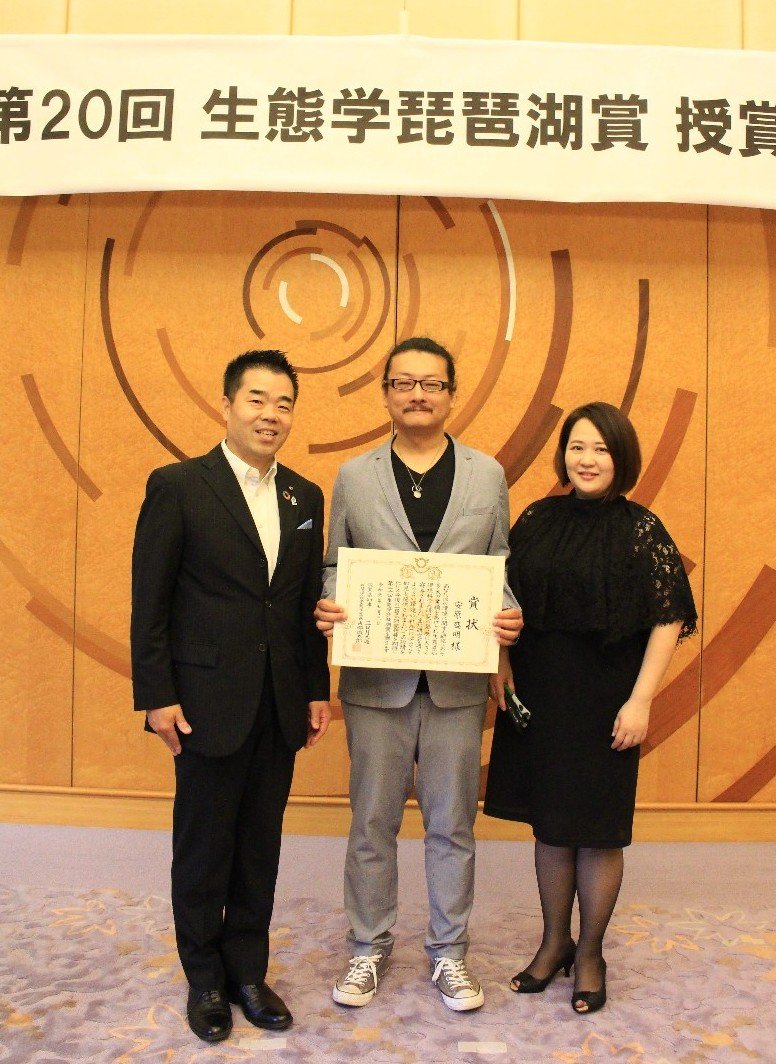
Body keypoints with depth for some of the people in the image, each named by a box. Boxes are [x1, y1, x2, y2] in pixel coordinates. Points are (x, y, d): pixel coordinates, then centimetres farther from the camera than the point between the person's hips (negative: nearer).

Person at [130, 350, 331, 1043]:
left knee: (261, 845, 15)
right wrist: (157, 697, -10)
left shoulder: (305, 497, 8)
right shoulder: (177, 486, -7)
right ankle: (205, 978, 30)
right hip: (209, 702, -4)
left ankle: (248, 970, 32)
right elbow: (150, 602, -7)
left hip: (281, 704, 4)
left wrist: (318, 690, 9)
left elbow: (309, 602, 11)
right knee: (203, 847, 10)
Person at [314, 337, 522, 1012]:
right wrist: (327, 608, -12)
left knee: (452, 824, 12)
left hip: (458, 682, 0)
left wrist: (510, 617, -11)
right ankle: (369, 949, 30)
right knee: (373, 822, 11)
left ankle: (449, 952, 30)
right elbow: (334, 565, 8)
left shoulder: (488, 475, 6)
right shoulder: (354, 476, 5)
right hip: (376, 678, 0)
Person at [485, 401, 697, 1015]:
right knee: (548, 822, 15)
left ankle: (589, 954, 28)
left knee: (597, 830, 7)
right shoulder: (537, 520, 3)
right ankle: (554, 942, 33)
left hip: (603, 698, -3)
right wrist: (500, 667, 0)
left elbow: (668, 621, -9)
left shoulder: (641, 529, -7)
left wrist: (641, 700, -14)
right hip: (537, 693, 4)